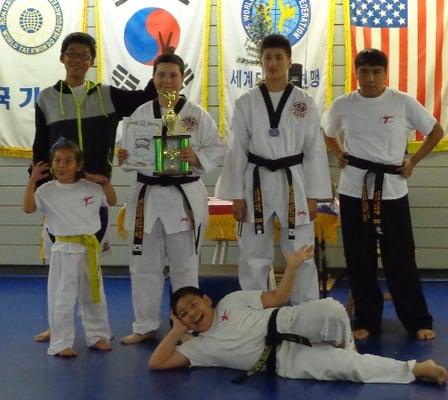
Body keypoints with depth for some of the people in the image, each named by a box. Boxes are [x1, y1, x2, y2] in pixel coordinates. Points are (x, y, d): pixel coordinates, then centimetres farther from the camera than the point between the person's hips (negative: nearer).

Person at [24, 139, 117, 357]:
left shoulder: (91, 188, 2)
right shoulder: (47, 190, -6)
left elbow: (112, 201, 16)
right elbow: (28, 208, -15)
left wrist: (105, 181, 1)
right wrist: (32, 181, -19)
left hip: (89, 249, 3)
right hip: (65, 250, -3)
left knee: (94, 296, 15)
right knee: (62, 299, -3)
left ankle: (97, 336, 30)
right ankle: (61, 343, 7)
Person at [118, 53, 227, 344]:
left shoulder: (197, 114, -3)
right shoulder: (141, 114, 5)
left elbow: (219, 149, -2)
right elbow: (130, 150, 11)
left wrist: (197, 157, -20)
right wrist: (123, 158, -11)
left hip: (185, 196, -3)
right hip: (147, 195, 3)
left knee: (184, 265, 7)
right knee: (145, 265, 9)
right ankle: (146, 326, 22)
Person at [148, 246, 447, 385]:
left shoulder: (230, 302, 13)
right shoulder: (198, 345, 12)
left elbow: (277, 298, 11)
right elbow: (156, 363, 4)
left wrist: (292, 267, -1)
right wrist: (177, 331, 3)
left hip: (284, 325, 1)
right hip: (281, 359, -1)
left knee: (331, 311, -33)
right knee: (343, 366, -25)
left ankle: (345, 349, 0)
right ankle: (414, 369, -19)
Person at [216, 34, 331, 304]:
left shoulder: (305, 103, 1)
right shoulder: (246, 103, 1)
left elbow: (315, 151, 2)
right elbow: (238, 151, 2)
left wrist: (313, 196, -2)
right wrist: (236, 196, -2)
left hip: (294, 183, 0)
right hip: (257, 184, 1)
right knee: (253, 256, 6)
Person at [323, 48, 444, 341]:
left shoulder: (403, 103, -6)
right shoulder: (343, 105, 0)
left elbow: (436, 131, 6)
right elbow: (328, 134, 20)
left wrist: (413, 161, 1)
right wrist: (339, 155, 4)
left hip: (391, 189, -2)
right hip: (354, 190, 2)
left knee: (400, 258, 2)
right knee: (360, 259, 7)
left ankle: (418, 321, 16)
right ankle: (367, 320, 21)